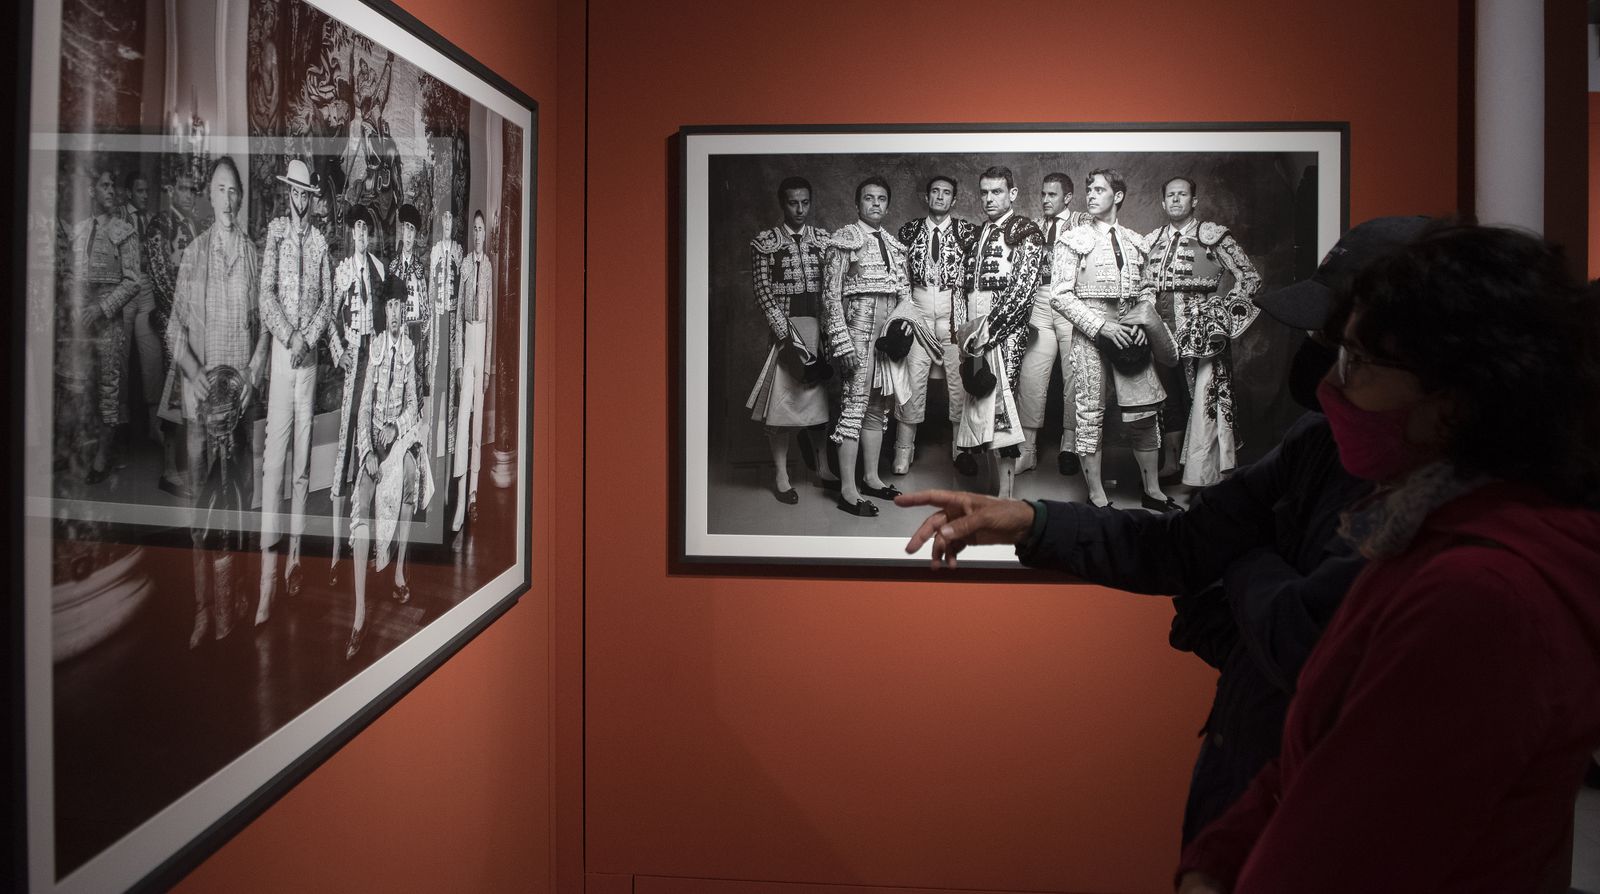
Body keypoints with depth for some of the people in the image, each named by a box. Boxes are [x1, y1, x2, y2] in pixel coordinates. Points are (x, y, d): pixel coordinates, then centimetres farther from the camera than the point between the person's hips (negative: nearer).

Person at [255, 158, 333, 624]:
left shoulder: (319, 240, 10)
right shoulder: (274, 231, 2)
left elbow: (327, 299, 9)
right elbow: (266, 293, -4)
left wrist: (307, 337, -6)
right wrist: (289, 337, -13)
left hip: (309, 352, 3)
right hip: (280, 348, -3)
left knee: (303, 453, 6)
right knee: (274, 453, -8)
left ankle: (294, 554, 12)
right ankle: (268, 567, -9)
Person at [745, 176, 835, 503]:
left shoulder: (823, 239, 10)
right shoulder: (764, 242, 2)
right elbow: (762, 291, -3)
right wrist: (785, 332, -12)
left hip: (822, 325, 3)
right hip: (787, 326, -3)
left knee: (822, 397, 4)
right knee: (782, 398, -3)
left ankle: (824, 469, 19)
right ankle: (781, 476, 6)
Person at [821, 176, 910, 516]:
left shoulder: (893, 243, 16)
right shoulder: (845, 239, -3)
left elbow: (904, 291, 18)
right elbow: (831, 293, -9)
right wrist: (841, 341, -16)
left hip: (889, 328, 7)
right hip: (859, 324, -7)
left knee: (879, 405, 10)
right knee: (855, 401, -10)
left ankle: (871, 476, 21)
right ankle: (848, 490, -8)